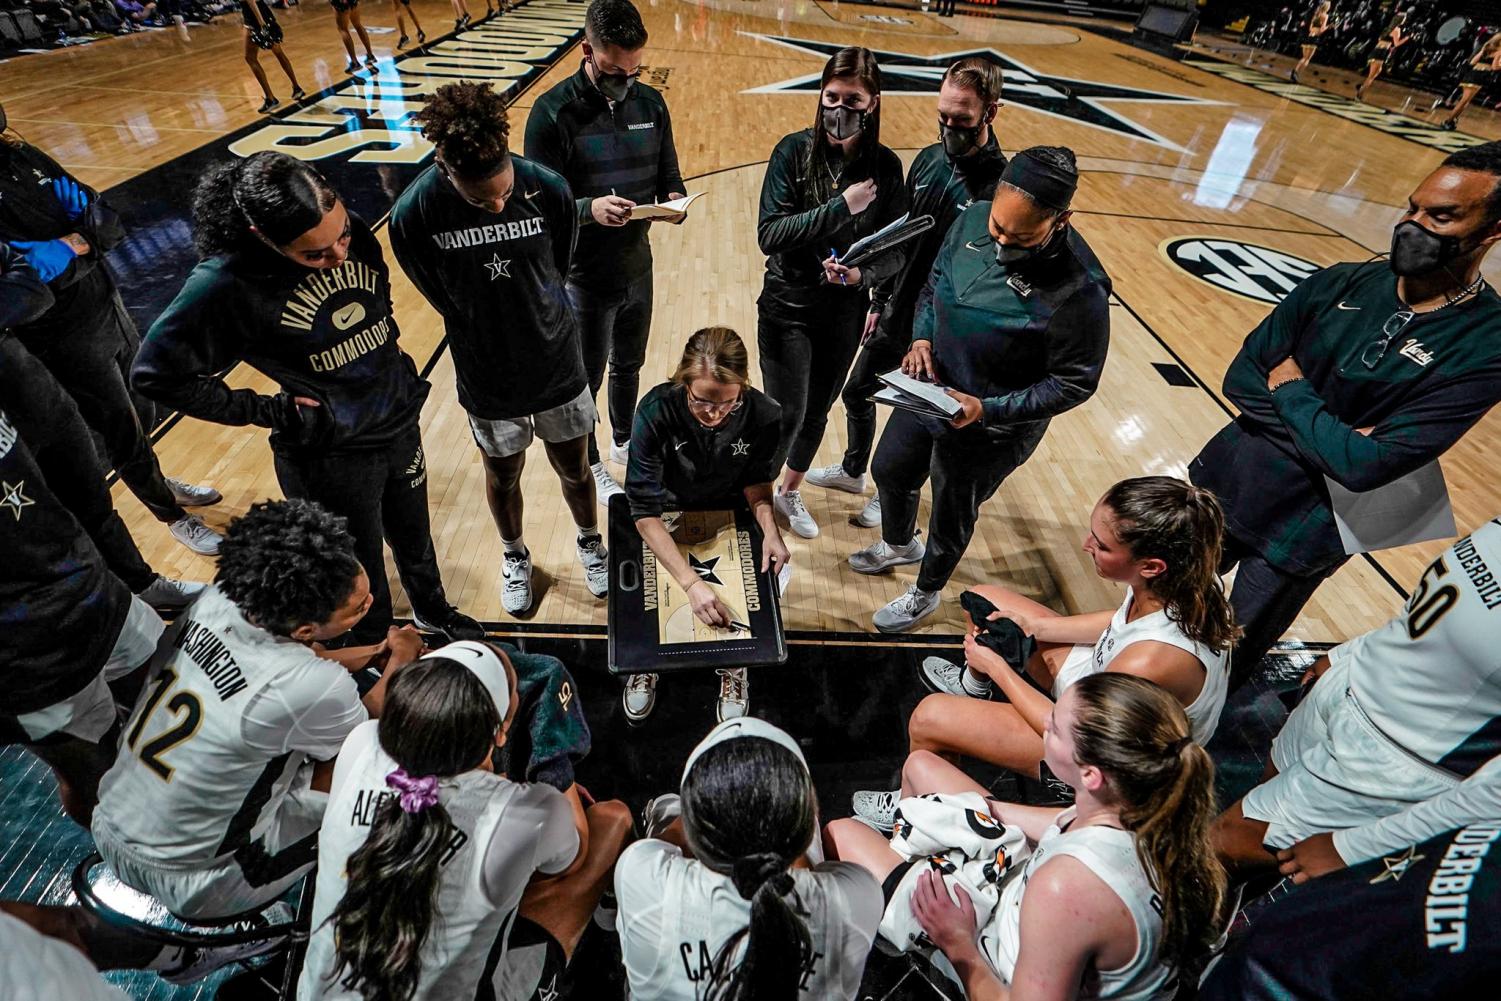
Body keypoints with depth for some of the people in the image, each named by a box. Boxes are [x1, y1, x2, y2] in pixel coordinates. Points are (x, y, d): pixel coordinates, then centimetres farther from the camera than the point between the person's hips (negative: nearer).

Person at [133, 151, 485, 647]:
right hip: (328, 457, -5)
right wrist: (270, 411, -13)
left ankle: (432, 610, 55)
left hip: (400, 425, 5)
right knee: (362, 585, 14)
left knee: (414, 537, 27)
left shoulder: (352, 232, -9)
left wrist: (393, 357, 6)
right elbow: (158, 372, -14)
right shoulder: (227, 284, -23)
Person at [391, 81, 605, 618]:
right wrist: (489, 337, 5)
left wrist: (539, 322, 9)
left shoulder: (549, 189, -18)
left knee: (574, 467, 16)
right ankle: (515, 556, 47)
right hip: (488, 377, 0)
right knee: (503, 475, 19)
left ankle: (589, 541, 46)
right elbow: (444, 299, -4)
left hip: (557, 363, 1)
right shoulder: (414, 213, -20)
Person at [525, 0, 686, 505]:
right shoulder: (552, 112, -15)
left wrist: (674, 202, -18)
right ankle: (590, 466, 33)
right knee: (586, 379, 11)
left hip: (638, 267, 5)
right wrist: (589, 209, -35)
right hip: (583, 276, -5)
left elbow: (669, 177, 6)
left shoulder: (650, 103, 1)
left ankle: (624, 442, 46)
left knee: (629, 366, 22)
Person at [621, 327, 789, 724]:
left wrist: (769, 527, -29)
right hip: (668, 515, -1)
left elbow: (756, 480, -7)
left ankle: (733, 665, 14)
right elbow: (645, 511, -31)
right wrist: (691, 583, -40)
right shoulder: (657, 411, -32)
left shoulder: (763, 415, -26)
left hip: (729, 513, 1)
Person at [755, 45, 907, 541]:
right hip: (787, 308, -3)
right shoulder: (795, 150, -11)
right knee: (785, 416, -1)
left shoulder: (885, 166, -4)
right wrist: (842, 206, -25)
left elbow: (896, 252, -3)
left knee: (817, 412, 17)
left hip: (846, 312, 3)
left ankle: (791, 491, 42)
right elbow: (769, 234, -20)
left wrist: (863, 275, -24)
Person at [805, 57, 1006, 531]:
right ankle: (853, 470, 47)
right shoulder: (930, 159, 0)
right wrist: (879, 300, 12)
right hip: (894, 314, 7)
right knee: (856, 392, 21)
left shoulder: (1001, 186, -20)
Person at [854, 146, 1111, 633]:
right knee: (890, 471, 26)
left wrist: (988, 409, -29)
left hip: (990, 433, -6)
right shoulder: (974, 220, -13)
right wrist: (921, 336, -13)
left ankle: (925, 593, 48)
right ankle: (899, 544, 60)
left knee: (950, 518, 16)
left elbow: (1074, 382, -19)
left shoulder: (1079, 289, -29)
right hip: (927, 391, 6)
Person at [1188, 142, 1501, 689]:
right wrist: (1329, 436, -17)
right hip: (1224, 479, 4)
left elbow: (1366, 465, -23)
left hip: (1300, 532, -4)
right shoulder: (1342, 283, -5)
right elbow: (1240, 377, -7)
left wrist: (1290, 390, -13)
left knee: (1226, 666, 14)